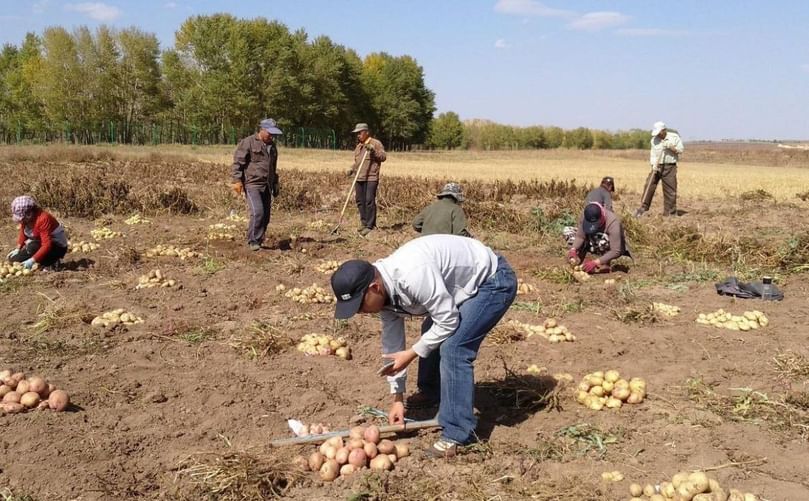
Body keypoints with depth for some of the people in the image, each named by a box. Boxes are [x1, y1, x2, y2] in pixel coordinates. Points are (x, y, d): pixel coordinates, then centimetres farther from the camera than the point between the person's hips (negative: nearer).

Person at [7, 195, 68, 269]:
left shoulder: (42, 219, -31)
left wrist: (32, 260, -42)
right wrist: (18, 249, -1)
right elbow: (23, 234, 13)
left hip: (58, 247, -8)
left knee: (33, 247, -36)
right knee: (14, 259, -3)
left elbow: (47, 245, -36)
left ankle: (51, 263, -12)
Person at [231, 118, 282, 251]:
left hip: (266, 186, 7)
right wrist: (237, 181, -18)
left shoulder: (272, 146, 19)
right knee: (257, 213, -19)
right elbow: (237, 163, -9)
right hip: (252, 184, -7)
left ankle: (258, 241, 14)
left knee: (265, 216, 4)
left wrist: (275, 184, 28)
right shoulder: (248, 143, -5)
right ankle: (253, 241, -10)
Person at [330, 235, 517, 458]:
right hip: (466, 282, 9)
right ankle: (431, 393, 44)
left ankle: (458, 434, -12)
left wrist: (412, 354, -19)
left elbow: (448, 321, -28)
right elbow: (392, 342, 4)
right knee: (431, 333, 21)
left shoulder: (412, 275, -36)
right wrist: (397, 397, 8)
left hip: (493, 280, -9)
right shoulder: (383, 291, -6)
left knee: (453, 349, -20)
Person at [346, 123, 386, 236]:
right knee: (360, 201, 10)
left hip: (371, 178, -8)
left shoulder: (375, 143, -3)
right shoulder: (358, 146, 20)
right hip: (359, 178, 8)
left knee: (369, 201, -11)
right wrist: (352, 168, 12)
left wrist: (373, 150, -23)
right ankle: (364, 222, 22)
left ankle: (370, 226, -8)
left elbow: (383, 157, -10)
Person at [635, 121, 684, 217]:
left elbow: (681, 149, -1)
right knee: (649, 187, -7)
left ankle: (670, 213, 10)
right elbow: (652, 153, 2)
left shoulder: (674, 137, 1)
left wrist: (671, 147, -15)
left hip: (670, 167, -1)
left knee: (670, 190, 1)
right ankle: (643, 208, -2)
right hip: (657, 166, 2)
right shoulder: (654, 140, 6)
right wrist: (653, 165, -12)